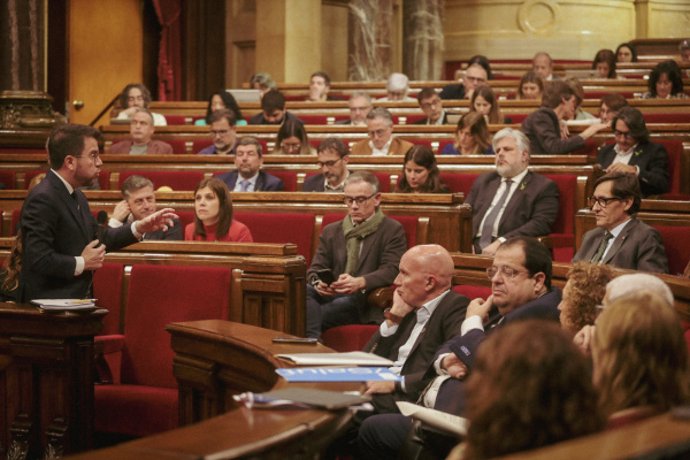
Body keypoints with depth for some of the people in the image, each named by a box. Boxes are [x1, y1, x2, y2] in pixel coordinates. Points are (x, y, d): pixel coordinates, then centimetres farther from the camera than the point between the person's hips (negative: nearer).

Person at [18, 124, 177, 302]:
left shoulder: (76, 196, 13)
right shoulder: (43, 199, -18)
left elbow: (99, 238, 21)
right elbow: (38, 259, -25)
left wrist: (139, 228, 10)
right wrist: (82, 263, -14)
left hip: (74, 301, 9)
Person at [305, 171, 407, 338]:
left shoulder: (393, 230, 6)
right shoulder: (331, 231, 22)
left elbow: (391, 271, -7)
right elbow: (316, 269, 15)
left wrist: (359, 282, -27)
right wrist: (318, 283, -12)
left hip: (367, 303, -4)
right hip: (332, 296, 4)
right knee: (303, 291, -29)